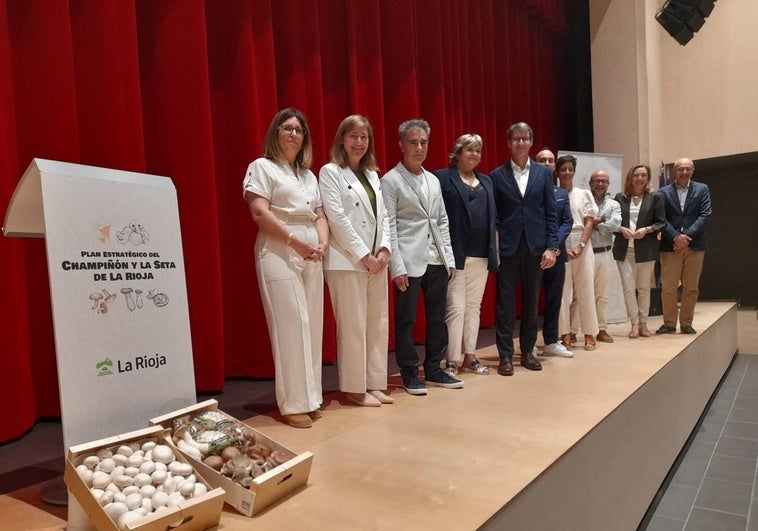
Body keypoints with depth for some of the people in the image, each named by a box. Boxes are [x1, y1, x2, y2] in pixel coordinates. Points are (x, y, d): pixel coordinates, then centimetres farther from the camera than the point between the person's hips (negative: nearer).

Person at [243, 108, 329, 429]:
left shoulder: (309, 175, 21)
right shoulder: (262, 167, 2)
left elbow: (319, 215, 14)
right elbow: (259, 213, -10)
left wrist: (323, 243, -6)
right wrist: (296, 242, -16)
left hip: (311, 257, 7)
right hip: (279, 255, -6)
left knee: (312, 325, 5)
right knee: (291, 326, -9)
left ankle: (310, 397, 15)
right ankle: (294, 404, 0)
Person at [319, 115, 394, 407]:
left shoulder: (372, 174, 18)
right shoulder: (330, 172, -2)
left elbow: (383, 215, 13)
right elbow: (337, 218, -11)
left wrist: (384, 249, -3)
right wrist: (364, 255, -13)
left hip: (376, 260, 7)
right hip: (347, 261, -7)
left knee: (379, 324, 9)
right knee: (353, 326, -2)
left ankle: (374, 383, 20)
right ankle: (355, 388, 11)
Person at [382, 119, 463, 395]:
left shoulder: (433, 180, 15)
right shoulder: (390, 181, -3)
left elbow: (442, 221, 16)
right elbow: (389, 226, -9)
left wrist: (450, 258, 10)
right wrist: (397, 267, -14)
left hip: (437, 260, 6)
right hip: (409, 261, -6)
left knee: (437, 317, 11)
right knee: (406, 319, 3)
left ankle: (434, 368, 24)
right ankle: (409, 372, 17)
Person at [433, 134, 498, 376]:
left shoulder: (486, 181, 18)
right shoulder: (442, 178, -1)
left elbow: (493, 216, 18)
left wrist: (493, 248, 11)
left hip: (481, 255, 6)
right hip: (455, 254, -6)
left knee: (474, 306, 11)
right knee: (456, 307, -6)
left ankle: (469, 356, 22)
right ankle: (452, 360, 3)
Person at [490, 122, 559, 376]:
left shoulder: (543, 173, 8)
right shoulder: (497, 175, 4)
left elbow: (551, 213, 6)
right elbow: (492, 215, 2)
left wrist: (551, 247, -3)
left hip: (535, 247, 2)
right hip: (507, 248, -2)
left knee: (531, 302, 9)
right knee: (505, 303, 2)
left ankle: (527, 352, 22)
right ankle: (505, 355, 10)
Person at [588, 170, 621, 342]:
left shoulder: (613, 204, 11)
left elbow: (615, 224, -6)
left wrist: (593, 224, -6)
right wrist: (599, 221, -11)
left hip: (604, 254, 3)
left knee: (601, 295, 10)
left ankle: (601, 329, 18)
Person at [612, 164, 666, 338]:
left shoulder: (655, 198, 5)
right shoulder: (620, 198, 8)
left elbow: (661, 223, 3)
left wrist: (646, 229, -13)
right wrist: (621, 229, -10)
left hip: (645, 250, 0)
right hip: (624, 250, 0)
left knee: (644, 288, 8)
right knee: (628, 288, -5)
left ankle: (643, 323, 17)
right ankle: (635, 323, 5)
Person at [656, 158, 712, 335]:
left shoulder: (702, 189, 9)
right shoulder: (664, 192, 6)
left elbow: (704, 215, -1)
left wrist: (687, 236, -12)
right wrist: (676, 237, -14)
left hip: (694, 245, 1)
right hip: (670, 246, -1)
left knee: (691, 287, 5)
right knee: (668, 288, -2)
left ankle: (686, 323, 16)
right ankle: (669, 323, 11)